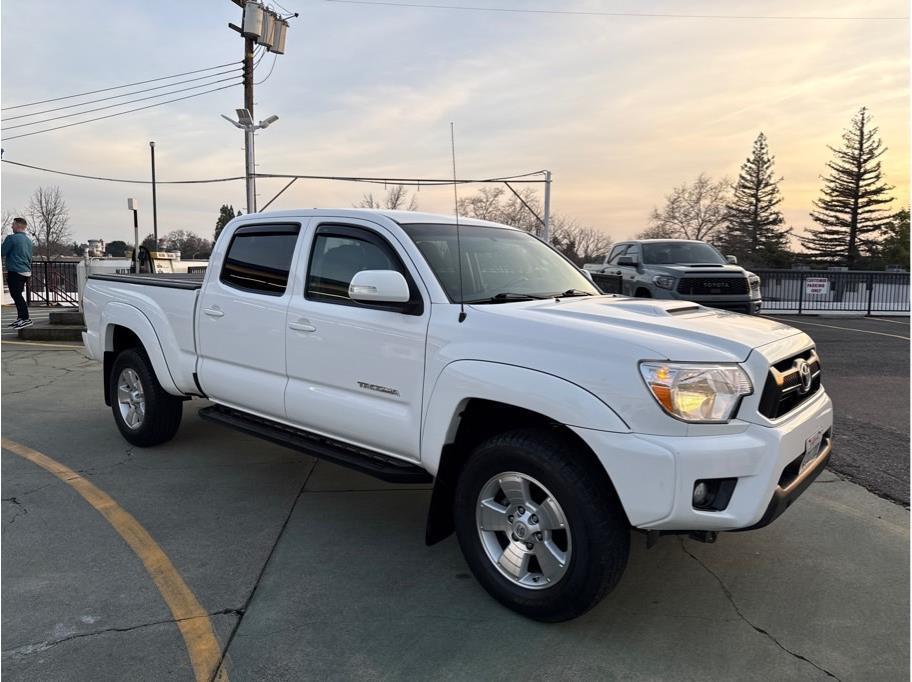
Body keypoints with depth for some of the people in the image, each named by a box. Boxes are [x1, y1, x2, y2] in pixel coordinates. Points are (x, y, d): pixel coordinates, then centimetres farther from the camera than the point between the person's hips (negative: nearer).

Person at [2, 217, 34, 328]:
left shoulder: (11, 238, -11)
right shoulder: (28, 240, 14)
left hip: (15, 271, -8)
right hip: (26, 272, 8)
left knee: (16, 295, -6)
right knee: (18, 295, 16)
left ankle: (25, 319, -10)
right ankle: (20, 318, 19)